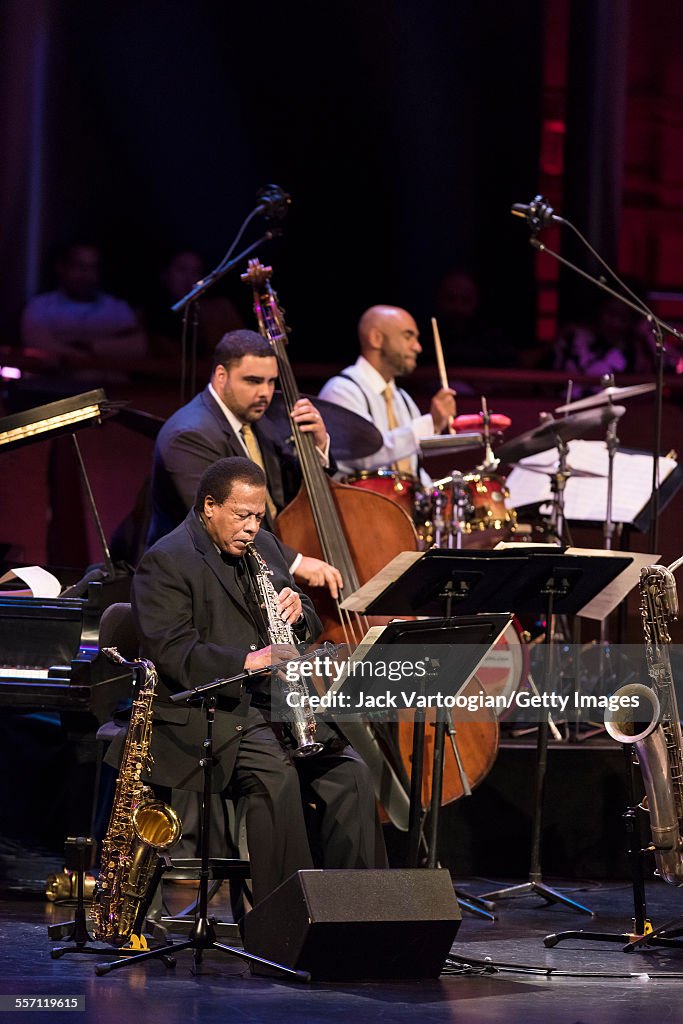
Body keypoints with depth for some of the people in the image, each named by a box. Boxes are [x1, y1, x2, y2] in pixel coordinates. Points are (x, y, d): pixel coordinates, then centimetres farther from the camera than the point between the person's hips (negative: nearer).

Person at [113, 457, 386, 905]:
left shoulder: (265, 547, 18)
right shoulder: (167, 561, -7)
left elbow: (311, 628, 23)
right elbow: (171, 651, -18)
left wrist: (297, 612, -2)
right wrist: (247, 662, -29)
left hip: (275, 702, 7)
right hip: (206, 712, -7)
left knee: (351, 773, -15)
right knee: (275, 774, -32)